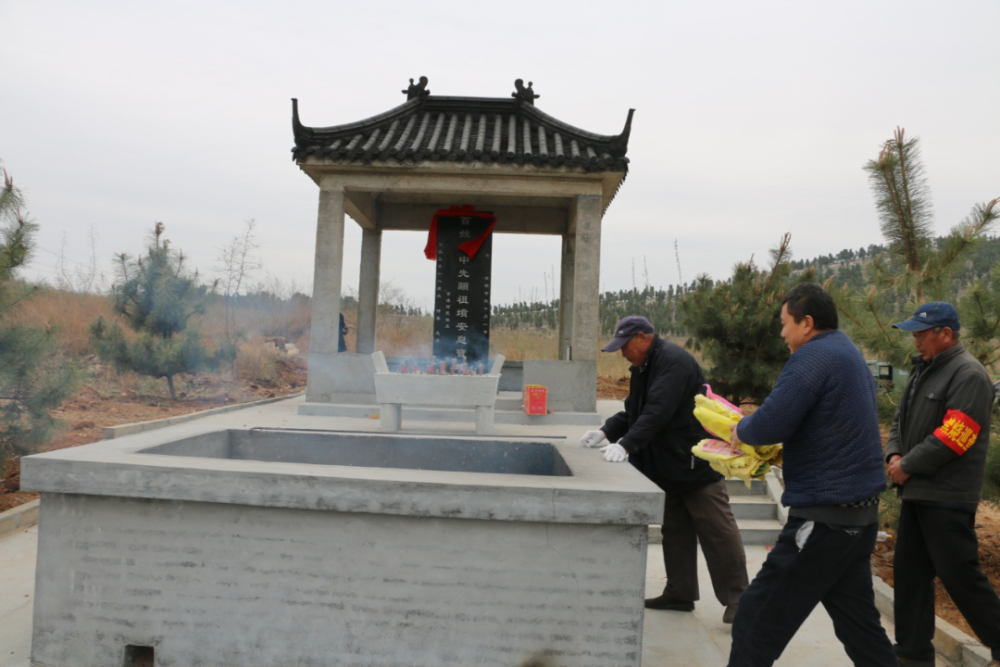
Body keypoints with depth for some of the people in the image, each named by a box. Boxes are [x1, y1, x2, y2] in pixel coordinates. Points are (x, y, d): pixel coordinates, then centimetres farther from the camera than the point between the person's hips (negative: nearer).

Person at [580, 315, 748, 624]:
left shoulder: (673, 361, -19)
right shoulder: (644, 368, 13)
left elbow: (658, 411, -30)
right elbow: (632, 411, 13)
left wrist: (626, 445, -35)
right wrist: (606, 432, -3)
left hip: (697, 464, -10)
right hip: (670, 466, 10)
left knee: (718, 531, -3)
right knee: (675, 531, 15)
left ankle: (735, 597, 6)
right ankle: (680, 594, 25)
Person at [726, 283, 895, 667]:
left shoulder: (813, 355, -15)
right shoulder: (849, 353, 16)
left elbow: (769, 425, -23)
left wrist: (741, 430, -2)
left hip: (824, 516, -10)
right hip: (861, 510, 10)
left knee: (757, 621, -3)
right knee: (859, 624, 19)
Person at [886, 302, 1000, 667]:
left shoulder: (968, 375, -14)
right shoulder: (924, 370, 15)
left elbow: (953, 437, -21)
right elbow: (902, 421, 18)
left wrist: (908, 466, -15)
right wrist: (895, 454, 0)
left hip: (948, 498, -9)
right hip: (918, 491, 9)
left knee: (959, 574, -3)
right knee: (910, 572, 12)